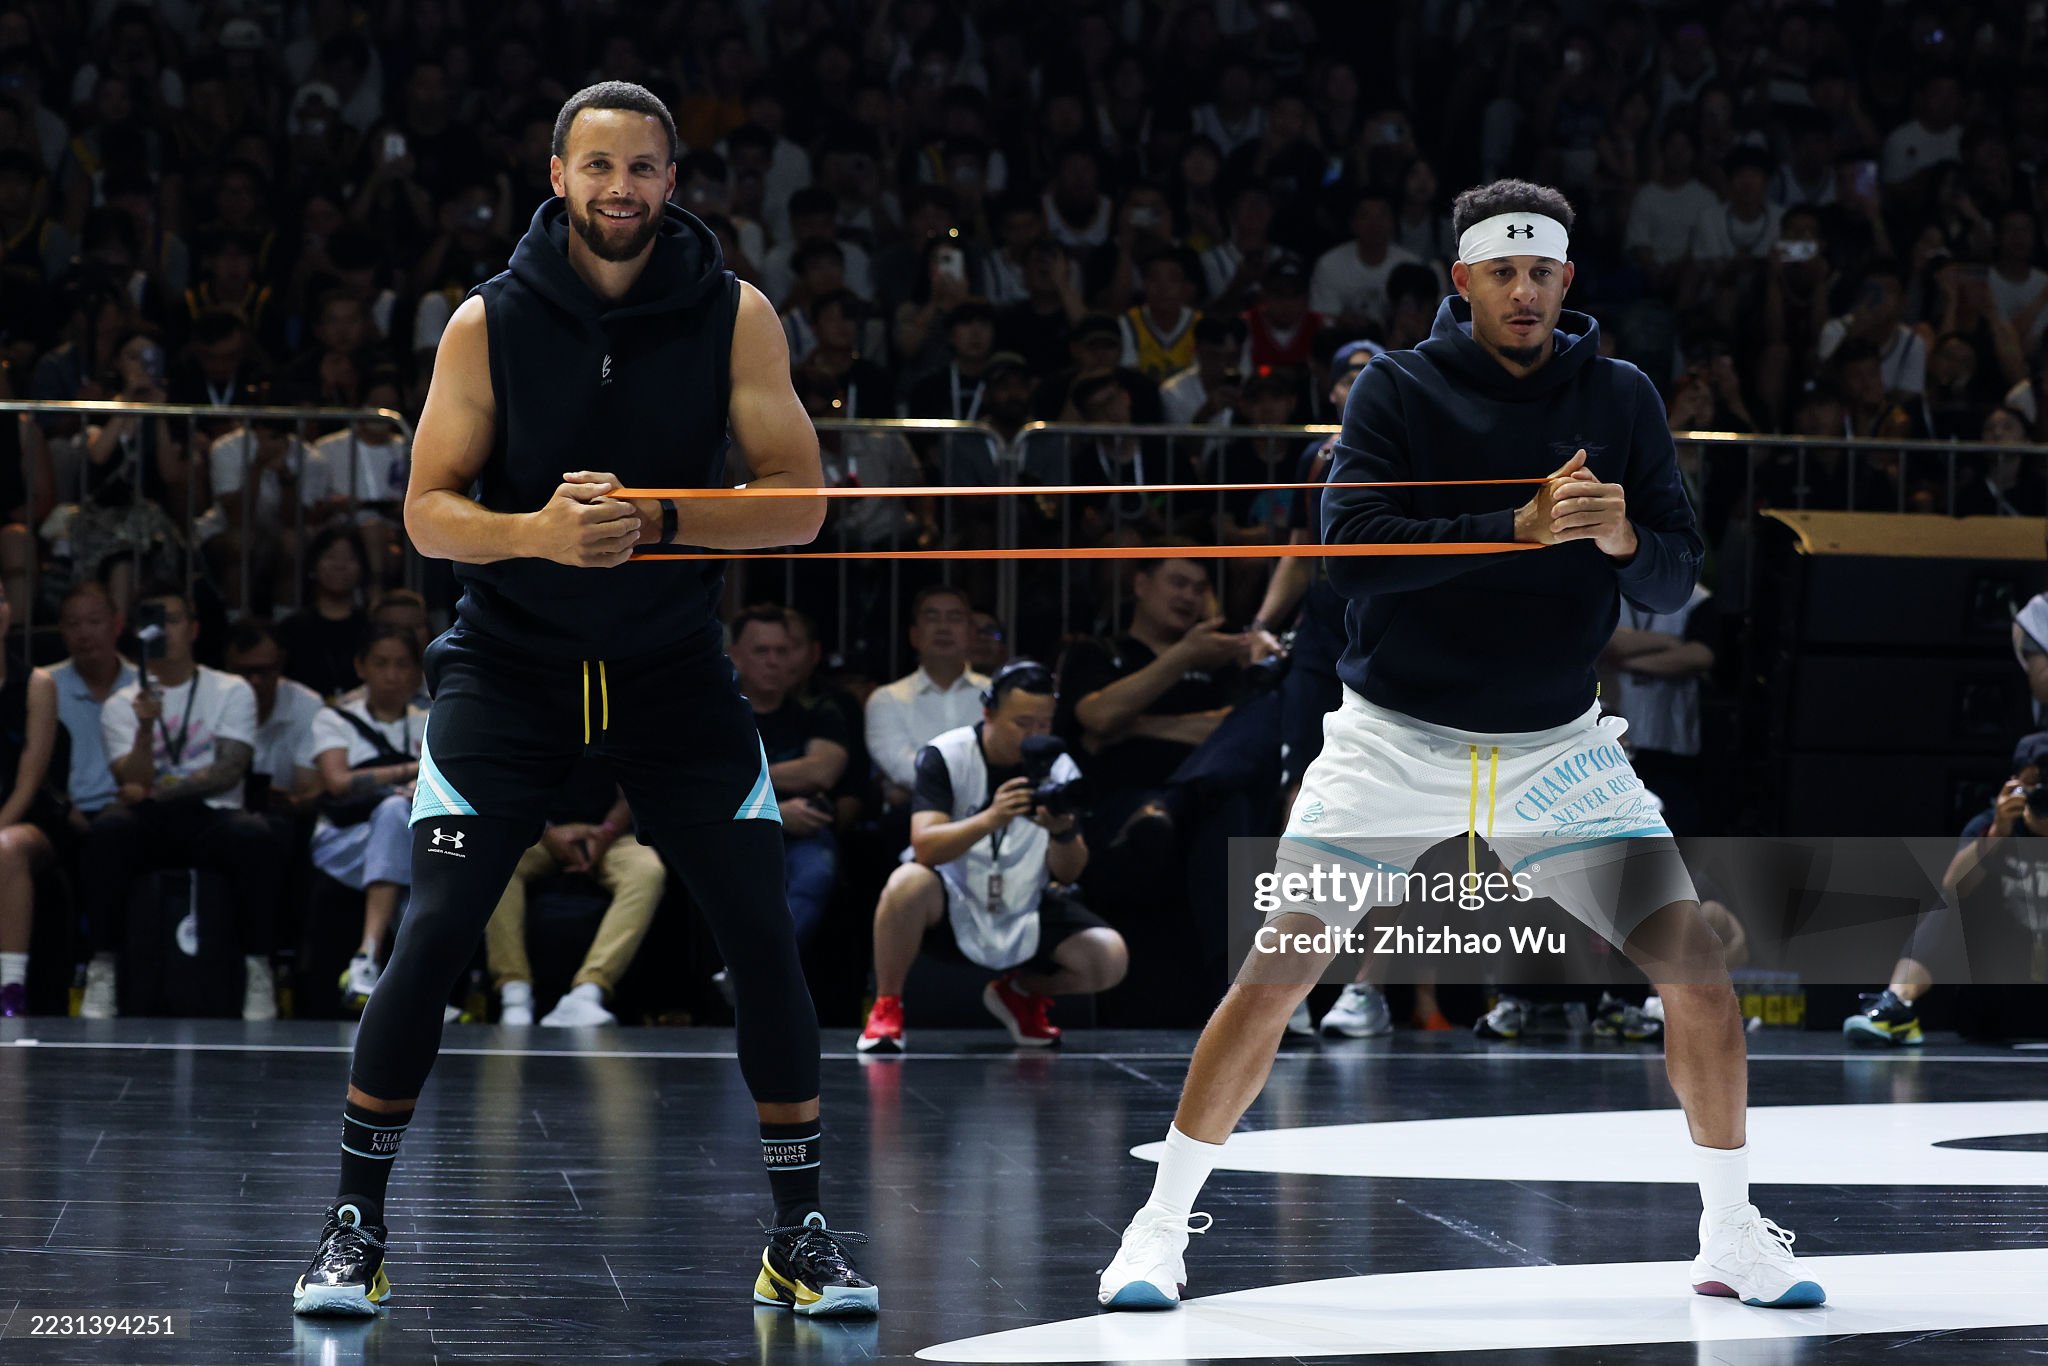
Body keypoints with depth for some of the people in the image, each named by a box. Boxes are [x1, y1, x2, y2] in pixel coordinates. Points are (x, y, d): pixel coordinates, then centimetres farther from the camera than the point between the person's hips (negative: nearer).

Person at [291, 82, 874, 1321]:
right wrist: (537, 531, -27)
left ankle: (801, 1228, 10)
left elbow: (799, 501, -11)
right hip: (510, 660, -1)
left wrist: (654, 518, -25)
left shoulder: (734, 316, -7)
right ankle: (356, 1220, 2)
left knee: (766, 936, -5)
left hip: (675, 662, 1)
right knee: (434, 933, -11)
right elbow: (428, 512, -7)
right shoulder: (489, 323, -7)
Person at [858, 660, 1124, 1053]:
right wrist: (991, 819, -41)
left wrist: (1064, 835, -28)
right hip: (952, 908, -3)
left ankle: (1020, 992, 14)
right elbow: (924, 847, -25)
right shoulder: (945, 756, -11)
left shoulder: (1060, 769, -2)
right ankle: (886, 1007, -13)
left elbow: (1068, 874, -5)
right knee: (908, 883, -37)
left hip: (1025, 913, 4)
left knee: (1110, 958, -19)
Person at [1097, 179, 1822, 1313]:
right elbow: (1353, 550, -19)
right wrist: (1521, 526, -29)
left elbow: (1675, 583, 1)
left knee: (1699, 972, -8)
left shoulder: (1621, 399, 2)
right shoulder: (1397, 391, -5)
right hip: (1395, 740, -2)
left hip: (1558, 749, 2)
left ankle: (1731, 1238, 11)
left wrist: (1624, 537, -22)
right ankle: (1158, 1228, 7)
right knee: (1272, 979, -9)